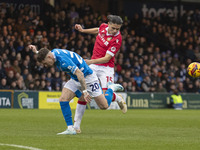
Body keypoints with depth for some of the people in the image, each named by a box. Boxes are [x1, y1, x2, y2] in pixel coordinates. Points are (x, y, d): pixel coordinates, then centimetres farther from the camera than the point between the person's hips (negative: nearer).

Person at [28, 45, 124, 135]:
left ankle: (111, 88, 27)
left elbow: (79, 73, -37)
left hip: (88, 78, -8)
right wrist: (36, 52, 8)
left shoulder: (63, 60, -34)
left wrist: (85, 91, -38)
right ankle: (70, 129, -7)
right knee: (63, 100, -12)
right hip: (75, 80, 8)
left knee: (104, 106, -2)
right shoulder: (53, 52, -6)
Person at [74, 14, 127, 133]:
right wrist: (83, 30, 25)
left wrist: (91, 61, -33)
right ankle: (77, 124, 2)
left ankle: (118, 98, 20)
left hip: (106, 68, -5)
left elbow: (107, 58, -22)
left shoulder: (117, 39, -19)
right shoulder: (103, 27, -2)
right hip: (93, 66, 5)